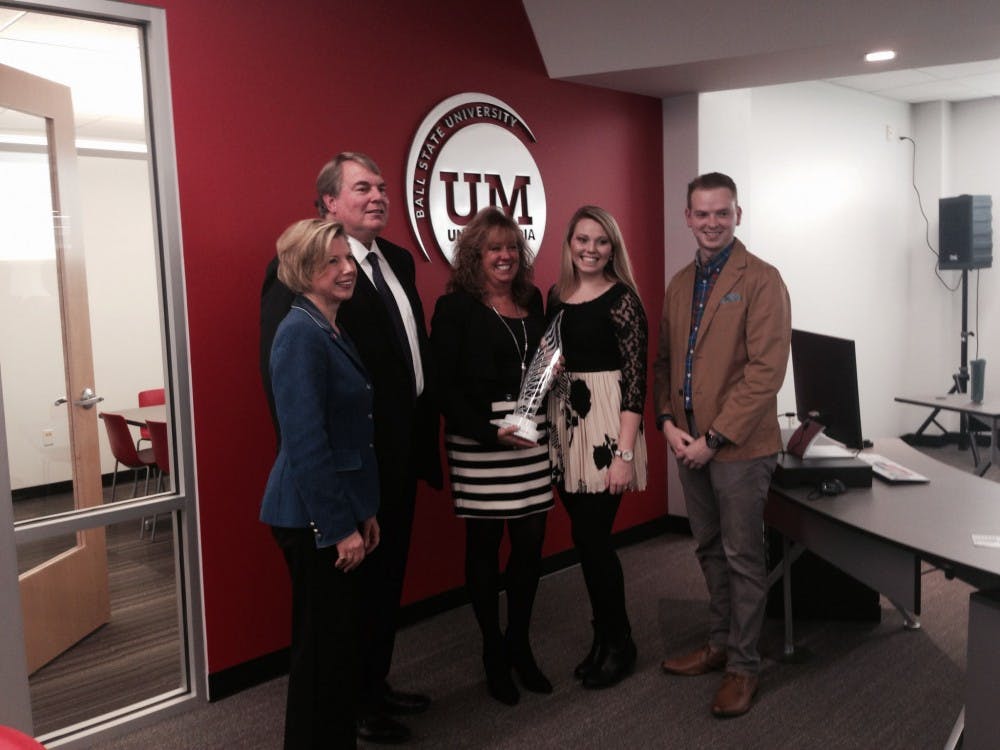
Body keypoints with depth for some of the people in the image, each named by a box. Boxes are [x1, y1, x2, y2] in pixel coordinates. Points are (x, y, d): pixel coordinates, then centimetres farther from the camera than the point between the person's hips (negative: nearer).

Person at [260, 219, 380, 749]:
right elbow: (306, 443, -22)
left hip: (336, 512, 9)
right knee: (322, 643, 4)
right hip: (313, 518, -9)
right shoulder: (300, 333, -17)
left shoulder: (332, 330, 11)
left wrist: (363, 511, 15)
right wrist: (339, 527, -18)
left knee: (341, 636, 18)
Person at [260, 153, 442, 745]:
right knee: (351, 583, 7)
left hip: (400, 452, 8)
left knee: (388, 574, 20)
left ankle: (376, 684, 39)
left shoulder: (399, 261, 12)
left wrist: (426, 430, 9)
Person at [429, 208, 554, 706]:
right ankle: (494, 655, 23)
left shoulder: (532, 302, 12)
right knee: (485, 544, 6)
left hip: (531, 437, 5)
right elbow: (444, 385, -11)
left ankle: (519, 645, 27)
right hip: (479, 440, -5)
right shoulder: (456, 307, -6)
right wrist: (491, 432, -17)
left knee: (531, 542, 7)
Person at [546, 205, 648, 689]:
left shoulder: (623, 299, -8)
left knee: (590, 537, -4)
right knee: (589, 537, 11)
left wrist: (624, 453, -16)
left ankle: (618, 644, 18)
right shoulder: (556, 297, 9)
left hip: (605, 426, -5)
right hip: (562, 424, 5)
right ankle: (606, 636, 28)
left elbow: (635, 380, -12)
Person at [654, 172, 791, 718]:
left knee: (742, 557, 5)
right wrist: (667, 421, -2)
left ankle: (744, 665, 20)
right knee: (709, 550, 18)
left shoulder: (761, 281, -11)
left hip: (739, 446, -6)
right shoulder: (679, 284, 11)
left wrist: (714, 438, -17)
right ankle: (720, 643, 34)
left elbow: (767, 370, -17)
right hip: (688, 442, 7)